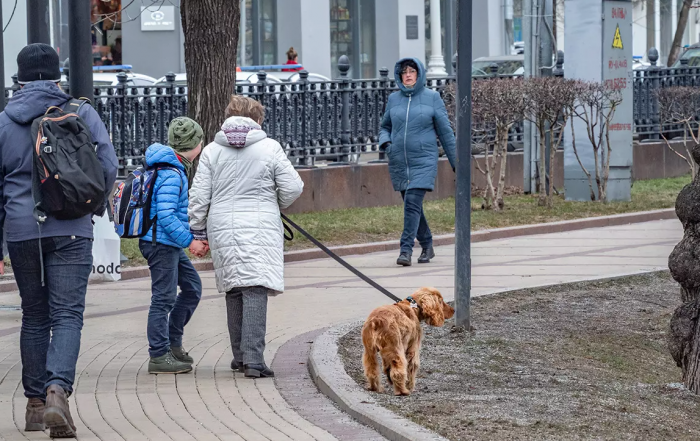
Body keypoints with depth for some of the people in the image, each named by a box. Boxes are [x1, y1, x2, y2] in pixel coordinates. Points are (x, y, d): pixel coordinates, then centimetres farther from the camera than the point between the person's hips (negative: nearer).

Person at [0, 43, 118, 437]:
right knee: (67, 315, -5)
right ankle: (57, 390, -26)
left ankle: (36, 401, 17)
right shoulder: (82, 114, 1)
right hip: (71, 231, -2)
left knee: (35, 317, 14)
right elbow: (108, 167, -2)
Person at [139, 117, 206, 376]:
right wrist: (191, 240, -24)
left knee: (192, 287, 15)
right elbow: (166, 215, -26)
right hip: (161, 241, -10)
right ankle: (159, 356, -2)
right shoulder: (171, 175, -19)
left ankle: (172, 343, 20)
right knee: (164, 298, -6)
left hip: (169, 244, 10)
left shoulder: (176, 169, 13)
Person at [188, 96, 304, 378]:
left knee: (234, 291, 15)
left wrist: (197, 231, 13)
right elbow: (293, 188, -1)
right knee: (255, 291, -8)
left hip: (223, 229, 3)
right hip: (259, 229, -3)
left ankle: (240, 356, 20)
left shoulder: (211, 151, 5)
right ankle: (253, 360, -17)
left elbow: (199, 196, 4)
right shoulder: (269, 148, -2)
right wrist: (275, 204, 19)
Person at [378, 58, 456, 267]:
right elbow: (385, 127, 20)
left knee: (413, 202, -17)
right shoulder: (394, 99, 8)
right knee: (411, 206, 10)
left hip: (424, 161, -4)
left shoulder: (432, 97, 0)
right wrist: (385, 142, -2)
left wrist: (455, 161, 6)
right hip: (399, 162, 4)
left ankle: (406, 249, -19)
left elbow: (445, 131, 4)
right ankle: (427, 246, 27)